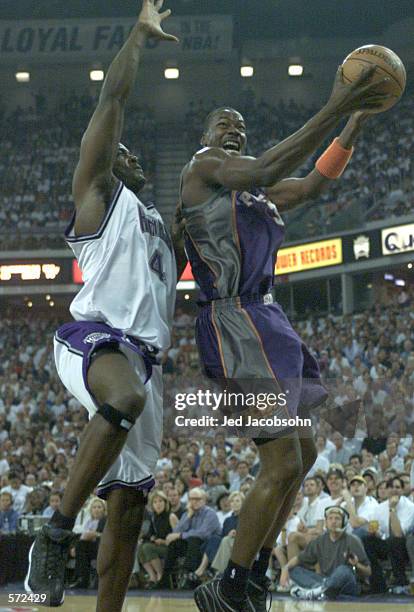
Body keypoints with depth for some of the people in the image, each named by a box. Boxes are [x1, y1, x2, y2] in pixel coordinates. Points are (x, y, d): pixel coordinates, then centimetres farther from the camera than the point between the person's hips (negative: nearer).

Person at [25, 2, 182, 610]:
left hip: (144, 353, 8)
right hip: (94, 335, -8)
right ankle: (57, 532, -33)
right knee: (126, 398, -41)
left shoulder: (158, 221, 32)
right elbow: (113, 97, 4)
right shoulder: (97, 189, 11)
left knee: (128, 504, 2)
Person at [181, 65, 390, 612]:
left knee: (302, 455, 15)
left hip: (268, 322, 10)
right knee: (283, 463, -14)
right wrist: (333, 112, -25)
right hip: (235, 325, -10)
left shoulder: (257, 192, 21)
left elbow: (314, 183, 27)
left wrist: (356, 121, 17)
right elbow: (265, 171, -21)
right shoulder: (202, 167, -4)